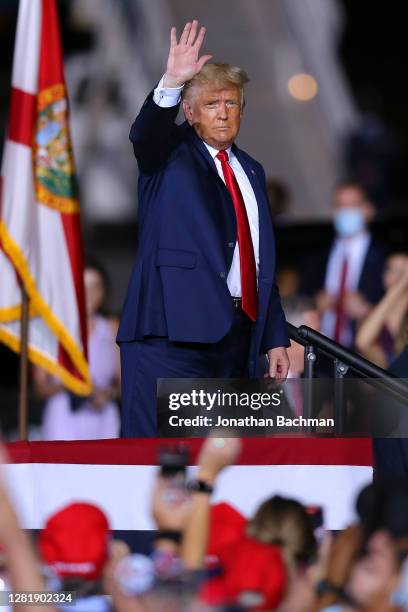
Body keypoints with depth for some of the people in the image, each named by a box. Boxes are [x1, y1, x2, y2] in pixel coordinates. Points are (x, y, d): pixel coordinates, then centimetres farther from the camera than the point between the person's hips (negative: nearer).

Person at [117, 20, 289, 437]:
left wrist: (275, 338, 15)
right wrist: (171, 84, -39)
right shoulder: (170, 155, 4)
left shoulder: (251, 171, 20)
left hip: (237, 333, 6)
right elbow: (144, 134, -21)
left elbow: (263, 261, 20)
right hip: (175, 329, -6)